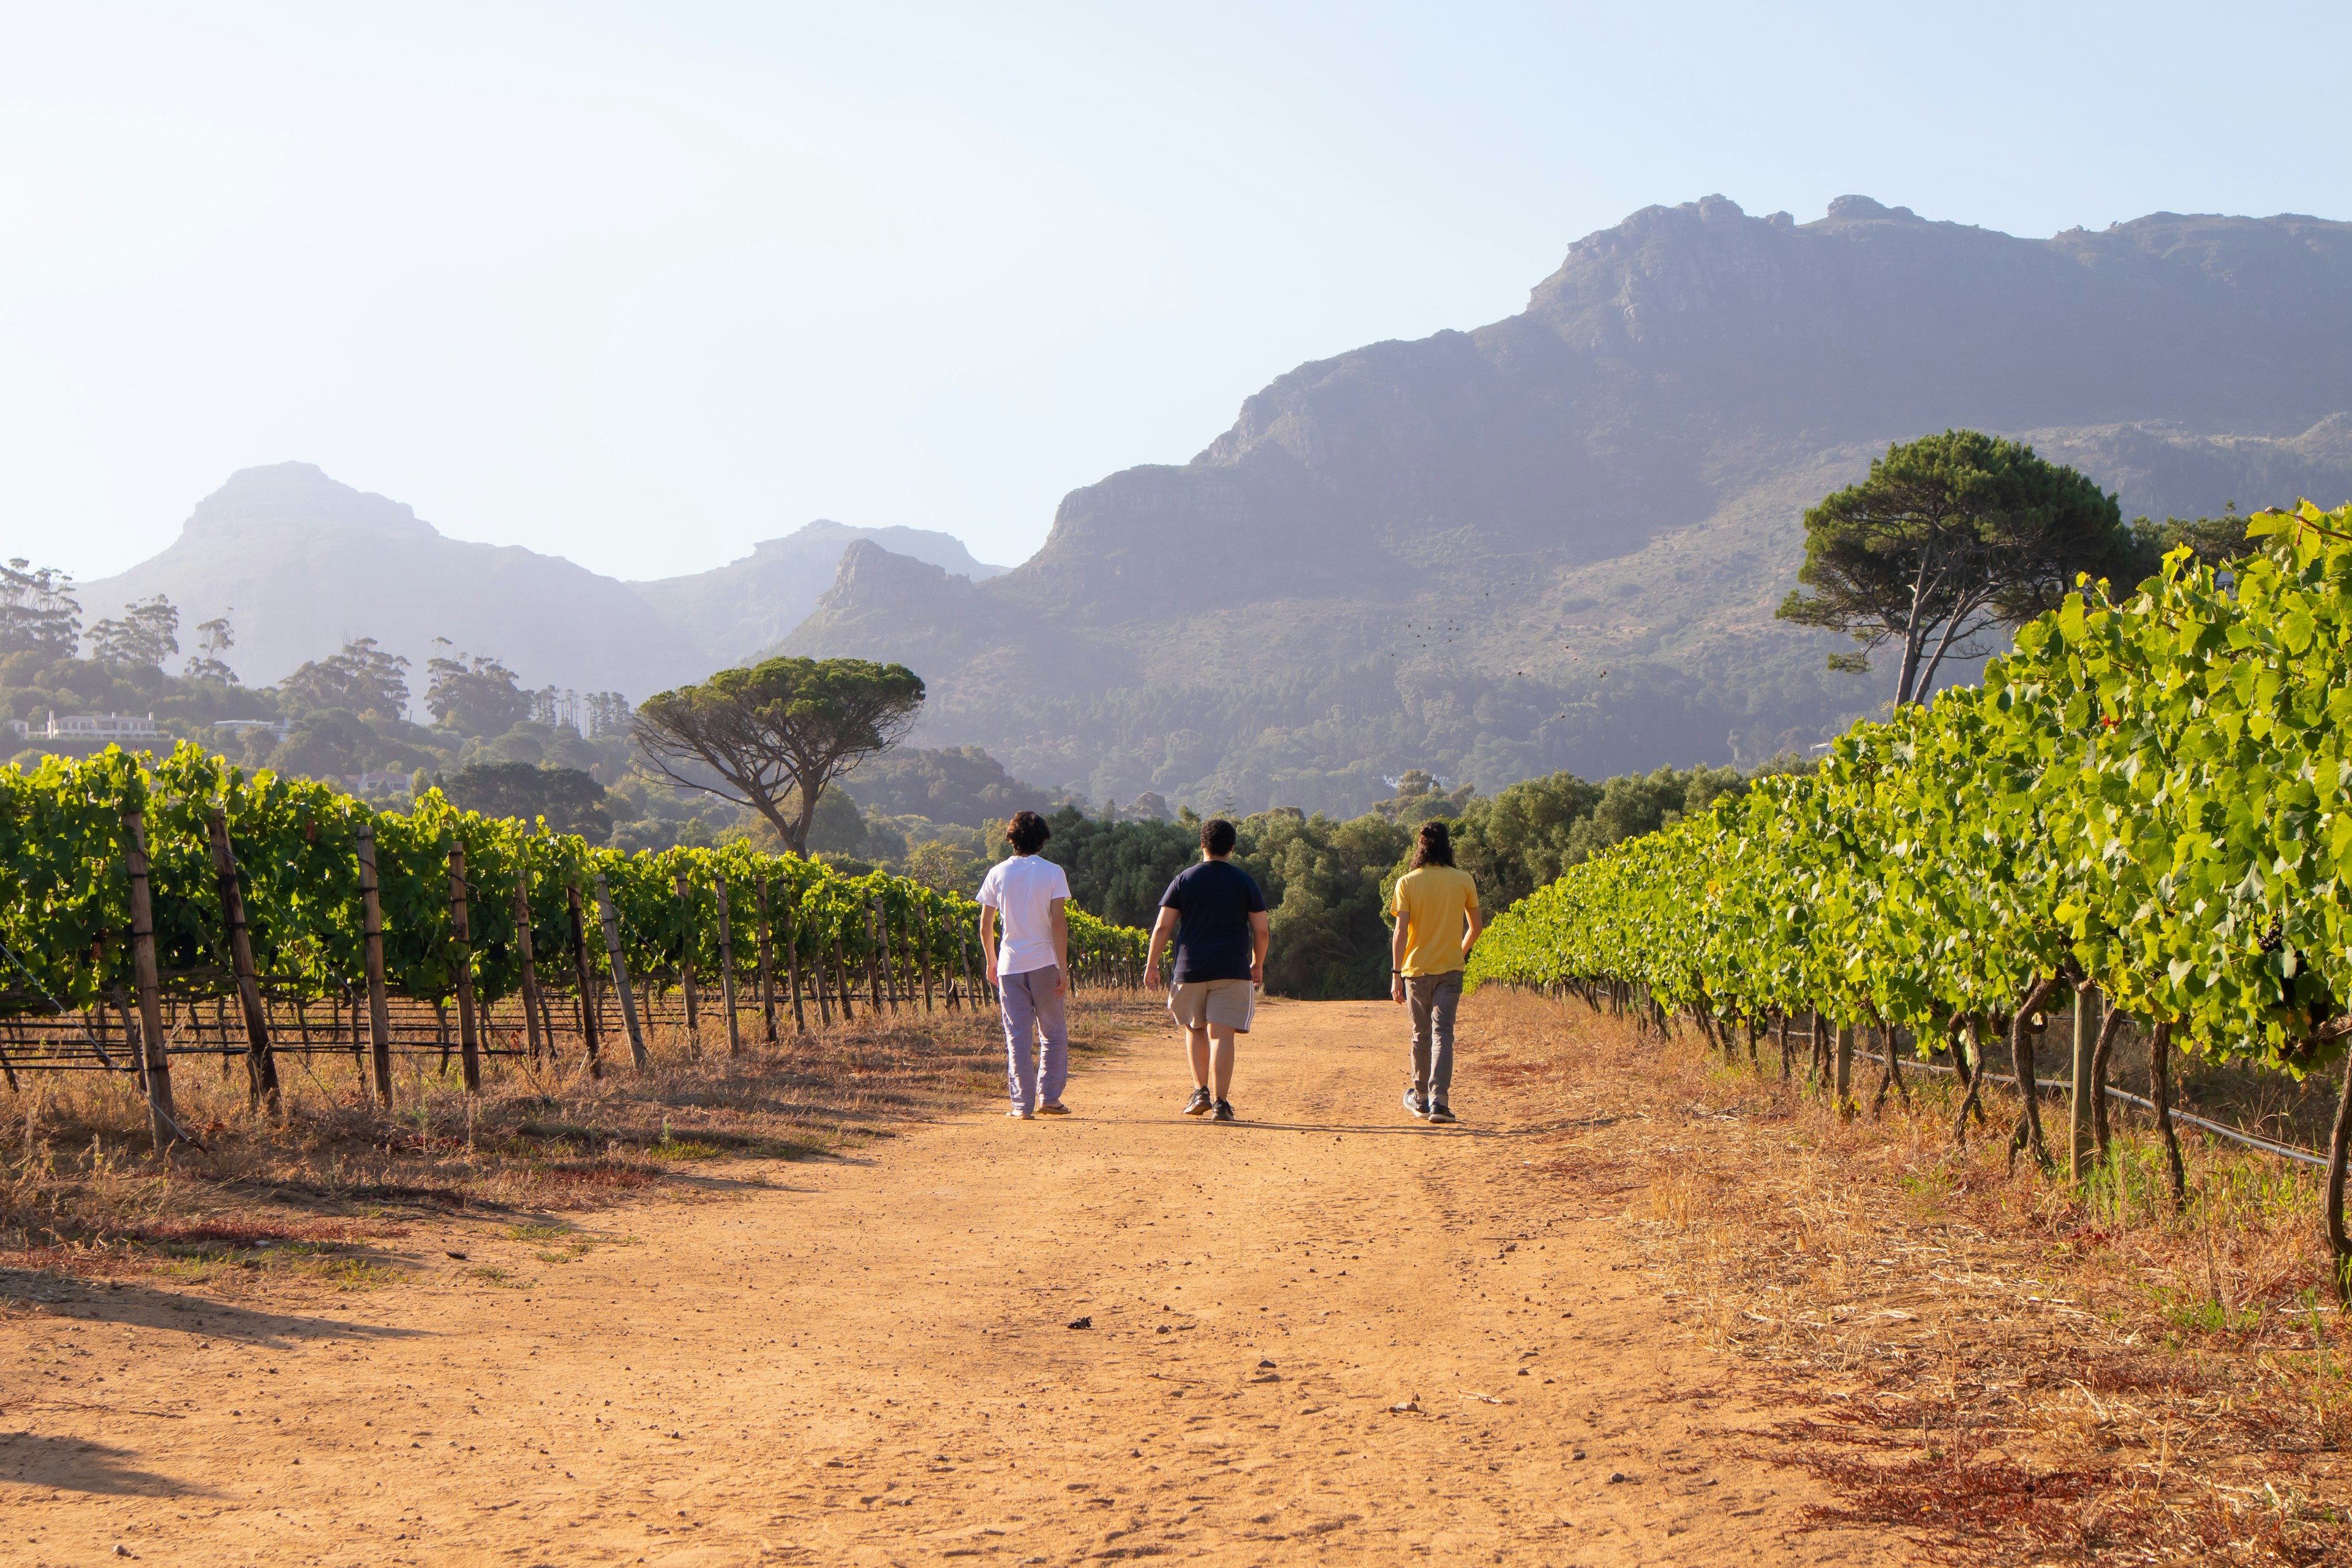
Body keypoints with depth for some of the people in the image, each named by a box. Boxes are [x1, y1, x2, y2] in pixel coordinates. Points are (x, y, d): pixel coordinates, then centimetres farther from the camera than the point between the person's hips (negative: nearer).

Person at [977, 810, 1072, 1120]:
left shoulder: (997, 874, 3)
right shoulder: (1053, 873, -3)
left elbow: (985, 925, 5)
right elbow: (1058, 923, -10)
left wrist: (991, 961, 19)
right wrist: (1063, 968, -8)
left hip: (1009, 964, 2)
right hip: (1044, 963, -2)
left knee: (1017, 1037, 4)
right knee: (1053, 1033, 12)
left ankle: (1023, 1104, 1)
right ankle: (1049, 1098, 8)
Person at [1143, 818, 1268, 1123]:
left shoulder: (1184, 880, 3)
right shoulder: (1245, 882, 3)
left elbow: (1162, 927, 0)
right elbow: (1261, 930, 4)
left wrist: (1151, 966, 8)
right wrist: (1258, 965, 19)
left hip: (1190, 969, 1)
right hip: (1232, 970, -1)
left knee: (1194, 1029, 19)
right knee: (1221, 1034, -3)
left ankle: (1201, 1091, 11)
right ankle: (1220, 1102, -9)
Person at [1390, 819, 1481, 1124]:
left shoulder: (1407, 883, -6)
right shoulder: (1464, 881, -1)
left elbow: (1401, 932, -10)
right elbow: (1475, 927, 7)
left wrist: (1396, 973, -7)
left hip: (1417, 968, 0)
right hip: (1450, 969, 0)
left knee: (1421, 1035, 14)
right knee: (1443, 1033, -3)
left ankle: (1421, 1098, 27)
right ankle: (1438, 1101, -17)